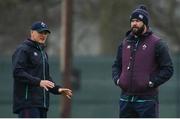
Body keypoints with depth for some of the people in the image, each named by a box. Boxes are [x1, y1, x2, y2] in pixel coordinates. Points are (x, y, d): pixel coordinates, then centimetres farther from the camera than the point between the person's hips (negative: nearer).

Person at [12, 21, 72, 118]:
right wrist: (39, 82, -25)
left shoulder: (43, 53, 24)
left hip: (42, 103, 9)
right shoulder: (23, 50, -4)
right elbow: (17, 72, -17)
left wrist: (58, 89, 10)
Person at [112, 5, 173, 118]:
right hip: (126, 98, 6)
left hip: (147, 99, -5)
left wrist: (152, 83, -14)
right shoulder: (125, 43, 14)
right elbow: (116, 65, 24)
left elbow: (168, 69, -5)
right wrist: (117, 79, 4)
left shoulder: (157, 43, -3)